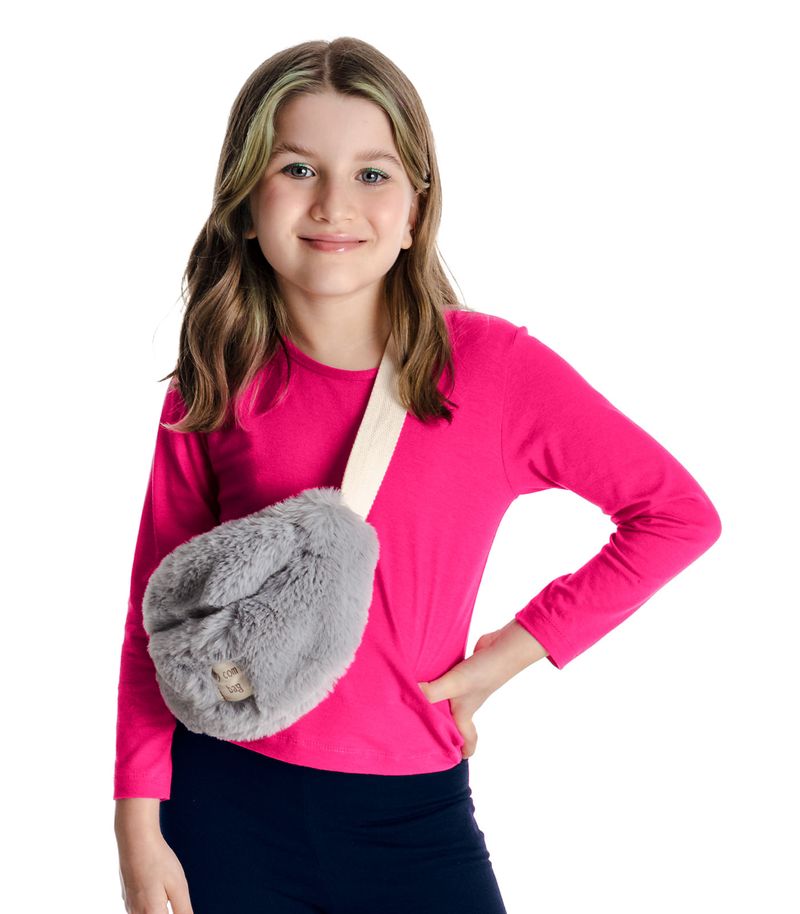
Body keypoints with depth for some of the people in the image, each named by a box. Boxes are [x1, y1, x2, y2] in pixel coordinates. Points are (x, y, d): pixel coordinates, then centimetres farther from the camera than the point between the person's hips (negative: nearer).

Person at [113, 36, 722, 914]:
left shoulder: (492, 365, -8)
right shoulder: (212, 390, -2)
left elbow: (679, 514, -3)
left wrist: (519, 644, -8)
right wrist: (139, 827, -1)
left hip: (413, 812, -1)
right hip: (227, 807, 2)